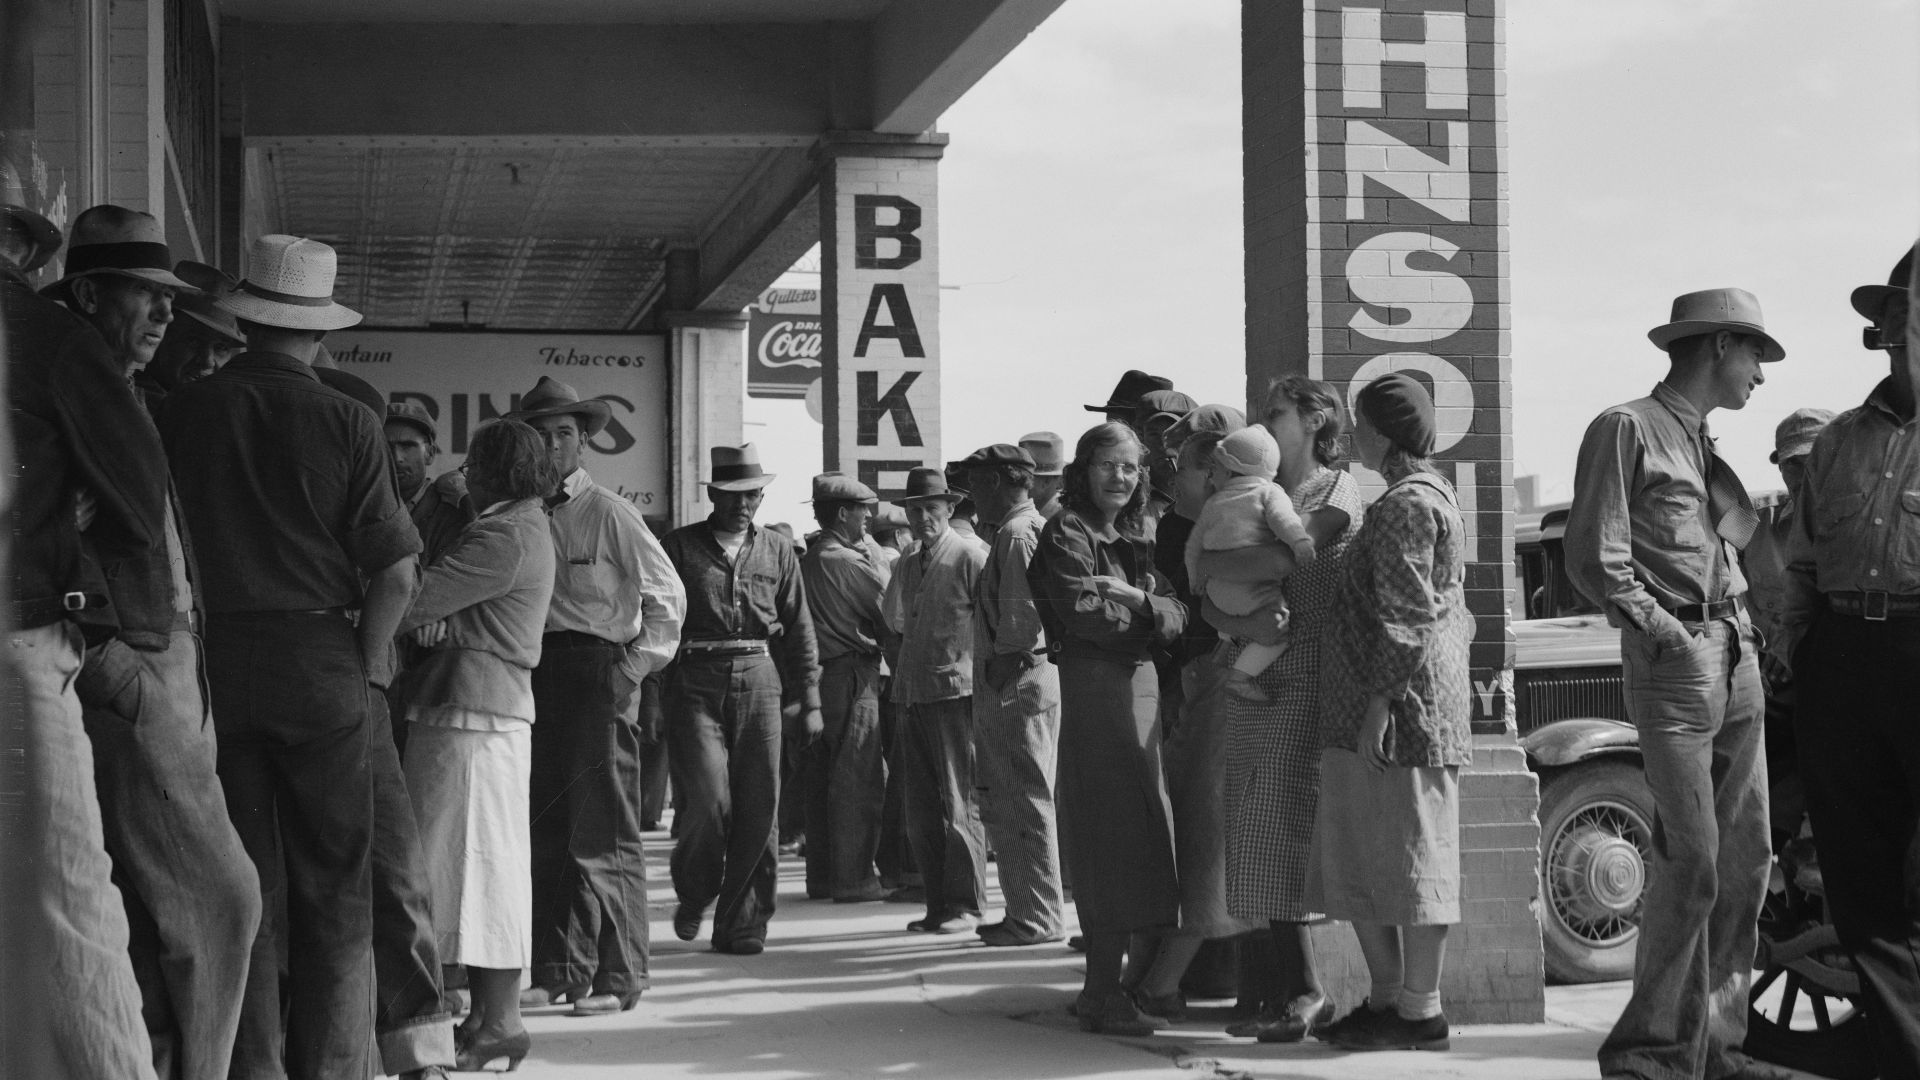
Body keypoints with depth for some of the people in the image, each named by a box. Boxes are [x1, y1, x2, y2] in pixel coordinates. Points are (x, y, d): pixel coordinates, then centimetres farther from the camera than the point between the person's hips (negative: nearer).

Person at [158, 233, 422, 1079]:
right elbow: (396, 571, -7)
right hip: (318, 661, -2)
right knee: (333, 894, 6)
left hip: (209, 662, 2)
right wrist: (367, 668, 3)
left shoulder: (181, 414, 0)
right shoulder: (342, 421, -4)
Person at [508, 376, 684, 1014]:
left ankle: (617, 978, -3)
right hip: (534, 672, 5)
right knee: (545, 828, 6)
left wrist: (633, 668, -7)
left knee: (605, 831, -6)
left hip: (599, 673, -5)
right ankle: (558, 969, 14)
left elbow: (667, 596, -1)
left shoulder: (610, 515, -2)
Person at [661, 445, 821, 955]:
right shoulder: (679, 547, 5)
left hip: (759, 681, 3)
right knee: (708, 801, -11)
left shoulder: (776, 551, 13)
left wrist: (809, 700, 10)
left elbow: (799, 629, 15)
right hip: (696, 682, -3)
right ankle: (693, 896, 16)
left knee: (758, 807, 0)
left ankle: (741, 923, 8)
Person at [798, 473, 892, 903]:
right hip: (853, 674, -9)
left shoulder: (806, 561, 12)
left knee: (821, 777, 12)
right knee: (858, 777, -5)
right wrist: (872, 551, 2)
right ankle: (853, 877, -5)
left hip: (819, 674, 9)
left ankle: (822, 874, 17)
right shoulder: (849, 561, -14)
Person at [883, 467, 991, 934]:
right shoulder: (907, 565, 17)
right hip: (912, 695, 8)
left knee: (960, 803, -6)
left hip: (956, 691, -8)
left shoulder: (970, 555, -5)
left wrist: (976, 672, -10)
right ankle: (938, 904, 15)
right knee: (922, 808, 9)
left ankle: (965, 904, -1)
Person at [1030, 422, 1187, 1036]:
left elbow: (1176, 617, 7)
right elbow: (1087, 616, -17)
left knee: (1133, 836, 9)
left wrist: (1135, 598, -12)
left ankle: (1102, 988, 16)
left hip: (1140, 686, 8)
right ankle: (1103, 994, -6)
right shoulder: (1066, 535, -4)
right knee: (1115, 832, -10)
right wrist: (1149, 610, -3)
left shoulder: (1135, 541, 19)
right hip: (1094, 687, -8)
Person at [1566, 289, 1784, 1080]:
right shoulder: (1628, 429, -2)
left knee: (1746, 860, 6)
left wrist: (1743, 635, 8)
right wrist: (1664, 630, -13)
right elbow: (1596, 561, -9)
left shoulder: (1707, 449, 22)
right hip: (1673, 660, -8)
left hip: (1737, 661, 8)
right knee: (1692, 858, -12)